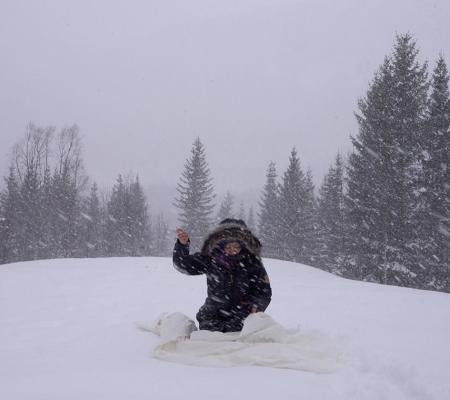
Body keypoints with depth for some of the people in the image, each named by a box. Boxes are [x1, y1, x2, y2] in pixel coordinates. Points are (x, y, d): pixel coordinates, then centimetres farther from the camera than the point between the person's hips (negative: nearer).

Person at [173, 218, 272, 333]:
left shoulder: (252, 263, -5)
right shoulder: (210, 260, -3)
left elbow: (265, 291, 0)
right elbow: (183, 265, 2)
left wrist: (256, 306, -20)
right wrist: (182, 245, -15)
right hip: (213, 318, 1)